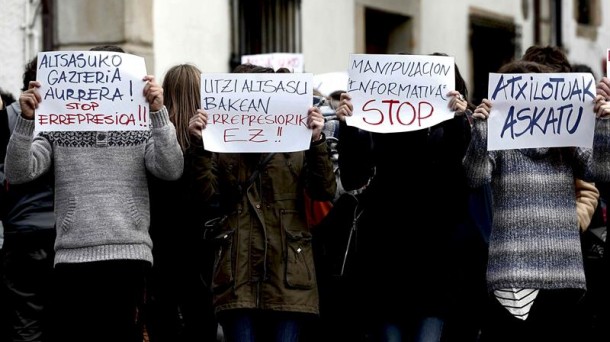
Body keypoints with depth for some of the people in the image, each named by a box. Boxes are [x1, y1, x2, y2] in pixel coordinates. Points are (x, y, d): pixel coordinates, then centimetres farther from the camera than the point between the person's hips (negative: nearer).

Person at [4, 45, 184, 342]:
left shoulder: (142, 131, 10)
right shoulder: (58, 131, 11)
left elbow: (171, 170, -6)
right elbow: (17, 173, 0)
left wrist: (158, 112, -14)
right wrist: (26, 119, -13)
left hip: (128, 257, 0)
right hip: (72, 258, 1)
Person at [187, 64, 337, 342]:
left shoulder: (296, 145, 10)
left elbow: (325, 192, -3)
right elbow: (203, 194, -2)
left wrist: (316, 142, -16)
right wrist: (199, 145, -14)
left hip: (287, 276, 0)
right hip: (239, 275, 0)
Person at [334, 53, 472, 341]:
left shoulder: (458, 128, 5)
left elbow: (471, 175, -13)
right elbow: (353, 178, -2)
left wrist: (459, 119, -24)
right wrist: (347, 126, -14)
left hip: (435, 264, -1)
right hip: (386, 260, 1)